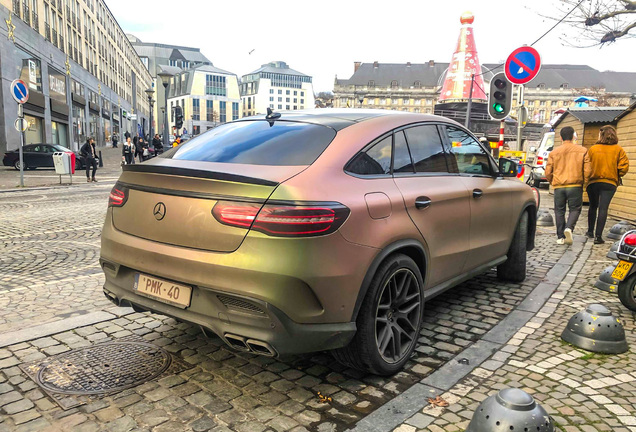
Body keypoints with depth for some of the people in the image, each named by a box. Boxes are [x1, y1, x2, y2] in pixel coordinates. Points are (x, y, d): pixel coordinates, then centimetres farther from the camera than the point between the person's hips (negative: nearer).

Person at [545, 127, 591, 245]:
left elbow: (548, 172, 5)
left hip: (559, 186, 1)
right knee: (575, 209, 9)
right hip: (575, 186, -1)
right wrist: (584, 182, 14)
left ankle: (560, 237, 8)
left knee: (559, 211, 10)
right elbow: (587, 170, -1)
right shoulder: (582, 151, 3)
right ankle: (569, 227, -18)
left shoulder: (554, 153, 5)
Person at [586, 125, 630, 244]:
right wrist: (617, 176, 12)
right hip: (610, 183, -1)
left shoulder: (593, 149, -1)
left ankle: (590, 231, 26)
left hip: (593, 182, 1)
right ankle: (598, 236, -10)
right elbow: (624, 166, -5)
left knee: (593, 207, 18)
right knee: (603, 209, -4)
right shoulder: (618, 149, 0)